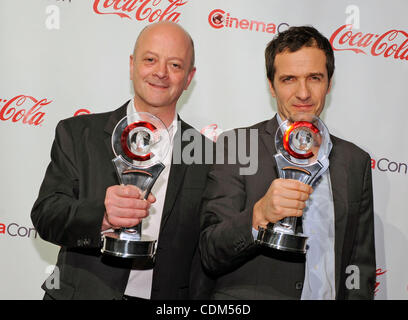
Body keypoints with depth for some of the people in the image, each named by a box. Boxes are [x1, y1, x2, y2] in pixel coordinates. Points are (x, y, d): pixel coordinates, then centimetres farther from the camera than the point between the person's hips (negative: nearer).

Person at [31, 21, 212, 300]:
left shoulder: (206, 154, 5)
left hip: (169, 301, 1)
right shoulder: (77, 134, 1)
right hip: (85, 293, -1)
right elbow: (46, 216, -7)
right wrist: (101, 215, -24)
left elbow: (209, 250, 8)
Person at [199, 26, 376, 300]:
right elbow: (211, 256, -9)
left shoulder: (356, 161, 8)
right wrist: (259, 215, -24)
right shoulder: (236, 146, -4)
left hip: (330, 295, 4)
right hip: (245, 299, -4)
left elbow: (361, 266, 13)